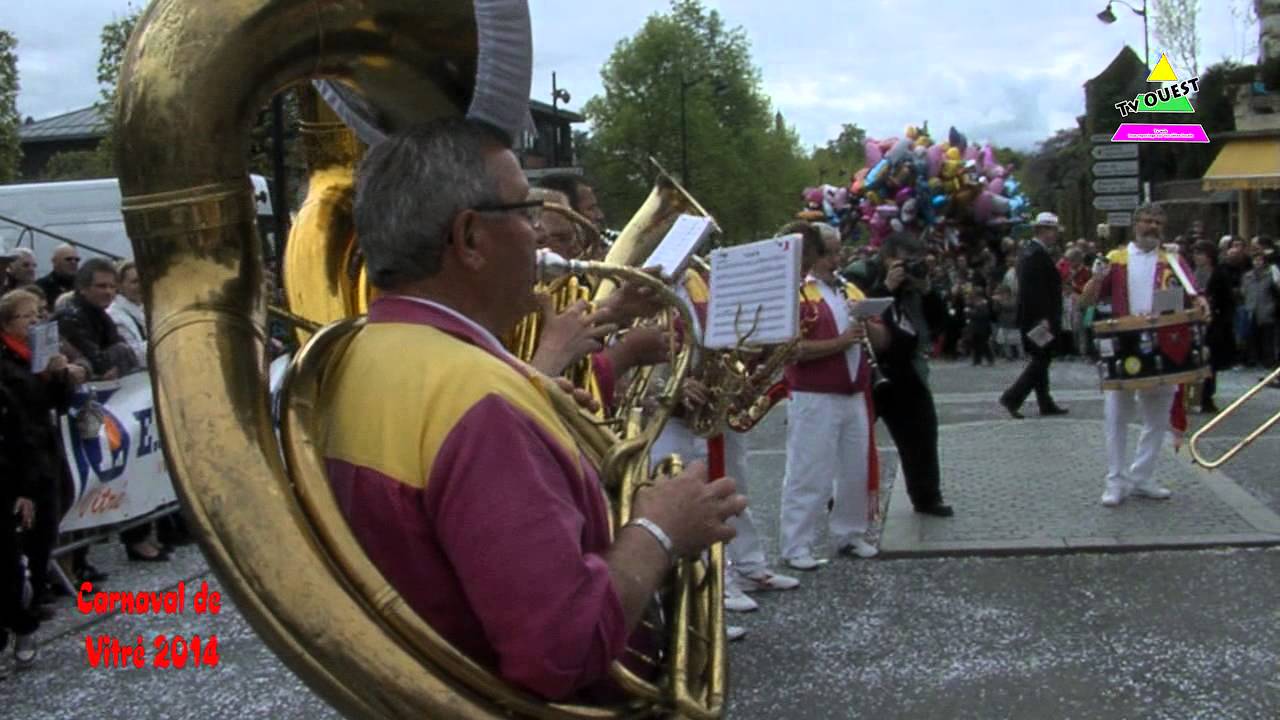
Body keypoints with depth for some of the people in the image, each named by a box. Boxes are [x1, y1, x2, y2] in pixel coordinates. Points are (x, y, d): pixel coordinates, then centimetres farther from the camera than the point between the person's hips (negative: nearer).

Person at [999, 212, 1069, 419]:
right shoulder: (1038, 255, -17)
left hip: (1030, 317, 10)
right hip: (1039, 317, -10)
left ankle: (1046, 403, 18)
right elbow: (1038, 290, -23)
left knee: (1039, 360, 12)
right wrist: (1045, 318, -24)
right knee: (1041, 359, -6)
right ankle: (1012, 397, -9)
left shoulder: (1029, 251, 15)